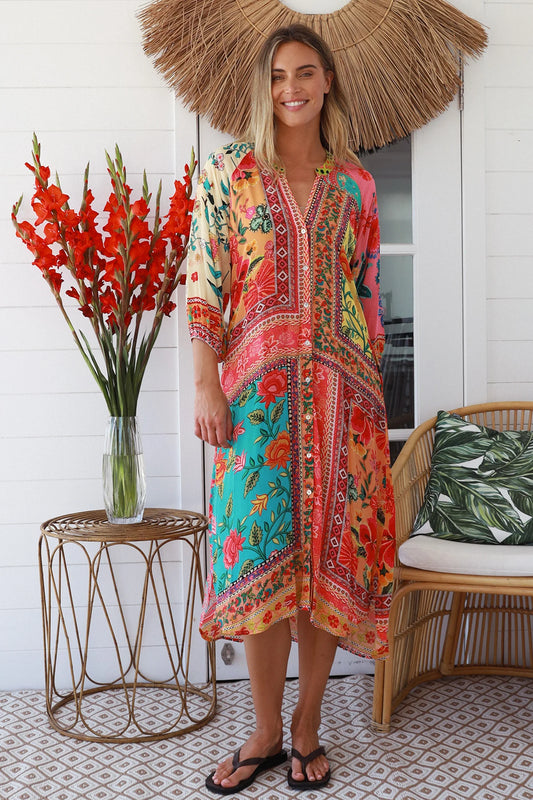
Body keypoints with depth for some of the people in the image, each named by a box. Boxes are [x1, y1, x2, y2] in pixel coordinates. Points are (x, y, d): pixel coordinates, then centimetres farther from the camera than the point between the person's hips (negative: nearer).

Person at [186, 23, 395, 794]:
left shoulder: (355, 184, 10)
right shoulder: (228, 172, 4)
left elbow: (368, 293, 11)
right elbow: (205, 286, 0)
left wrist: (371, 390, 8)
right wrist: (207, 384, -8)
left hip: (342, 388, 2)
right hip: (259, 388, -2)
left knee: (331, 552, 5)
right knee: (261, 555, 2)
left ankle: (307, 728, 23)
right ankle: (265, 731, 20)